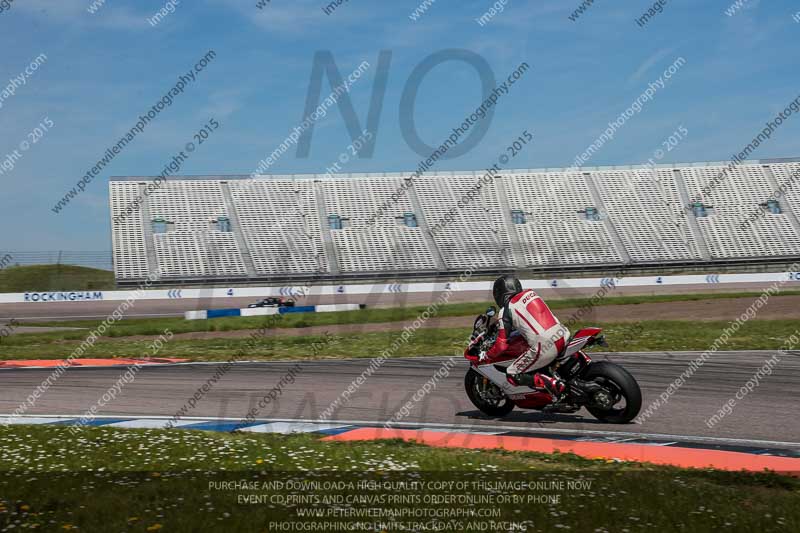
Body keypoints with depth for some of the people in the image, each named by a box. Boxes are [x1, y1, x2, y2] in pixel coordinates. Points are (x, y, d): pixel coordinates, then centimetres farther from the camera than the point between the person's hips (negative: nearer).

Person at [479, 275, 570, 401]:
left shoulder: (506, 311, -1)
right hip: (563, 335, 7)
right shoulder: (531, 293, 17)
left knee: (512, 375, 4)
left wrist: (486, 357, 15)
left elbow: (502, 344, -2)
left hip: (544, 346, -7)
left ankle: (553, 384, -15)